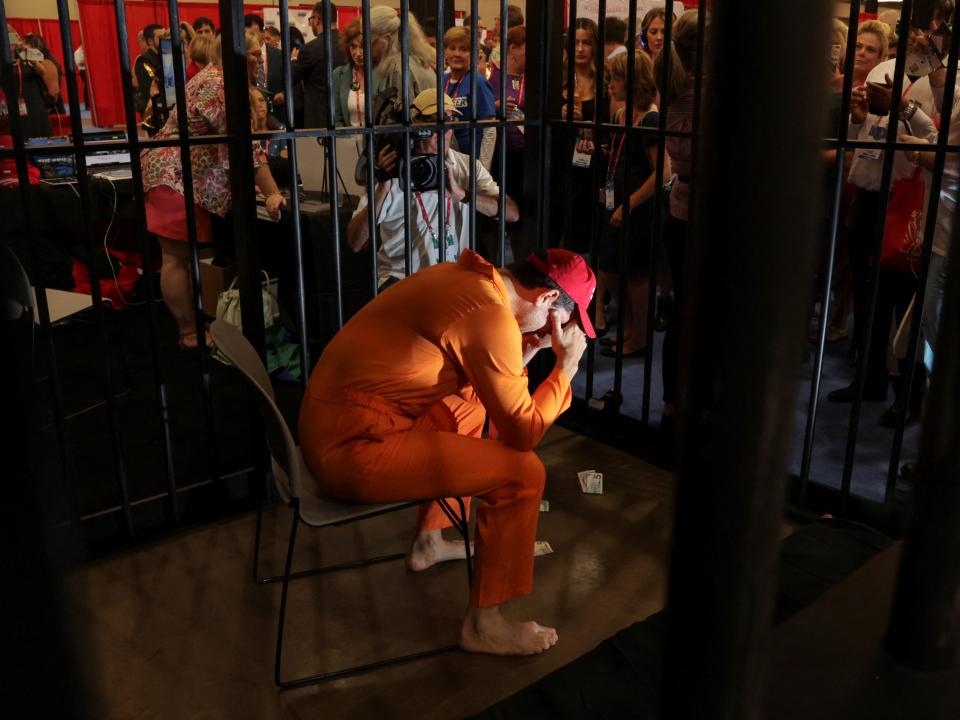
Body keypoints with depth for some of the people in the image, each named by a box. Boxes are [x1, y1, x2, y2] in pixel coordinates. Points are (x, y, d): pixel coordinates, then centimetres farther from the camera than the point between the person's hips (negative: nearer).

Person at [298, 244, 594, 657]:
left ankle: (429, 542, 38)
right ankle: (484, 624, 6)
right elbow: (522, 432, -13)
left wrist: (529, 349, 9)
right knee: (523, 472, -7)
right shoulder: (491, 316, -19)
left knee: (471, 406, 29)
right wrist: (567, 366, -3)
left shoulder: (462, 278, 9)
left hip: (330, 420, 10)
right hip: (352, 449, -10)